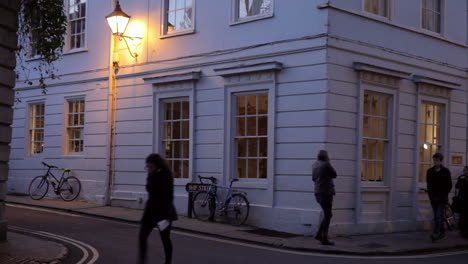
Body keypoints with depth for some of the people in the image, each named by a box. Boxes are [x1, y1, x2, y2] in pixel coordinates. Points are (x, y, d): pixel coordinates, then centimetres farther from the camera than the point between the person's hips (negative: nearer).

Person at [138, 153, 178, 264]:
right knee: (142, 237, -5)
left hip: (163, 211, -6)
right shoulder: (151, 176, 5)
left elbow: (168, 197, -22)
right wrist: (148, 211, 18)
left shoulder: (166, 176, -16)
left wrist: (166, 216, -29)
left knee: (165, 239, 6)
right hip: (151, 210, 6)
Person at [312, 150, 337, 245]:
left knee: (327, 215, 17)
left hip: (318, 193, 8)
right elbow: (334, 175, 0)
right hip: (326, 193, -8)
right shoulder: (326, 164, -11)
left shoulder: (315, 165, 10)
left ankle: (319, 234, 14)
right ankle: (324, 239, -3)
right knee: (327, 216, -2)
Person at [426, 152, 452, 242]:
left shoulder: (445, 171, 0)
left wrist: (442, 196, -8)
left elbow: (449, 186, 0)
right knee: (437, 217, 7)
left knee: (439, 216, -13)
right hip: (433, 198, 4)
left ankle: (436, 234, -19)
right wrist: (431, 195, 0)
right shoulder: (430, 171, 10)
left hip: (442, 198, -4)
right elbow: (429, 184, 12)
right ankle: (442, 233, 18)